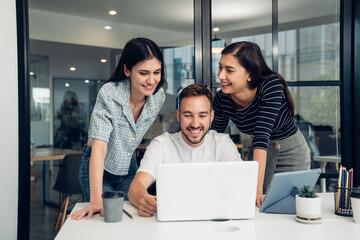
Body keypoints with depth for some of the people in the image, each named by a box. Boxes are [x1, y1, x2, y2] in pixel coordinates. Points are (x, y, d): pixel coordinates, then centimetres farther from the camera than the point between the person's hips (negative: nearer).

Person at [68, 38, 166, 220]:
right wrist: (96, 199, -44)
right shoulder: (109, 94, -28)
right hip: (98, 169, -4)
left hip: (129, 168, 4)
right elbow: (99, 146, -35)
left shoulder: (158, 97, -13)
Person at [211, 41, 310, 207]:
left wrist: (257, 188, -42)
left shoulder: (272, 86, -30)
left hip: (292, 152, -4)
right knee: (253, 206, 6)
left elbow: (262, 136, -38)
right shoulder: (222, 99, -16)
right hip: (260, 152, 4)